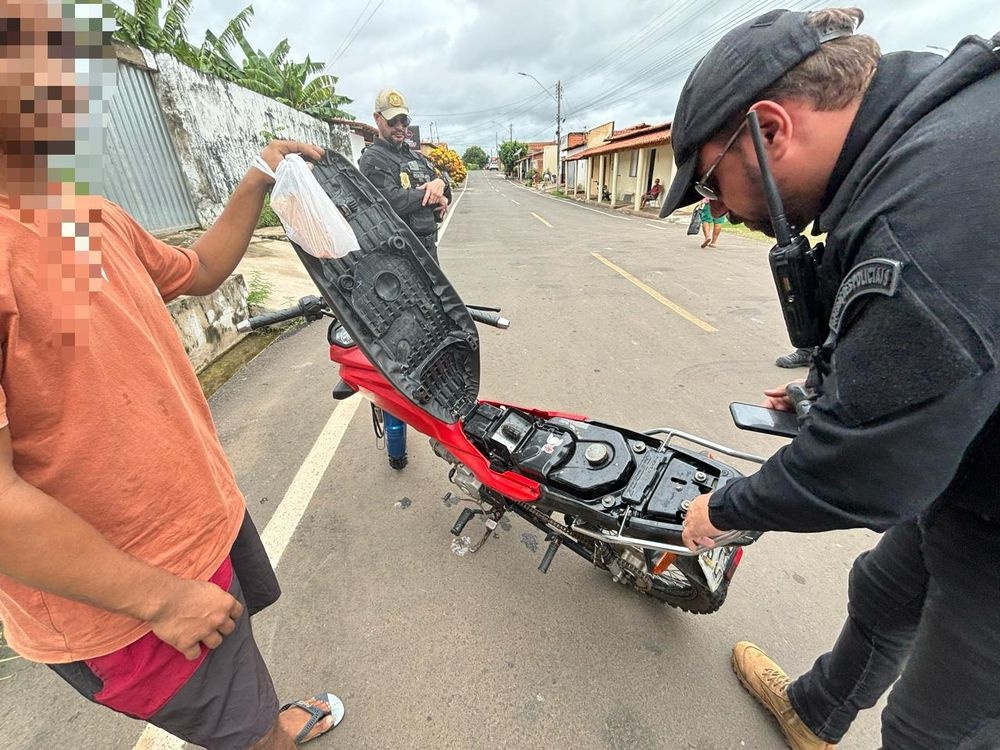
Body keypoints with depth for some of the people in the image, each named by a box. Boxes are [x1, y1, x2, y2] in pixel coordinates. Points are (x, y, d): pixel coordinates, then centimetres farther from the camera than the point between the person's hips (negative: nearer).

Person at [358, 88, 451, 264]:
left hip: (430, 247, 8)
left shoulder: (417, 157, 18)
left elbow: (446, 199, 16)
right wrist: (428, 193, -10)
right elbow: (392, 202, -23)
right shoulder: (372, 159, -6)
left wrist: (441, 182, -8)